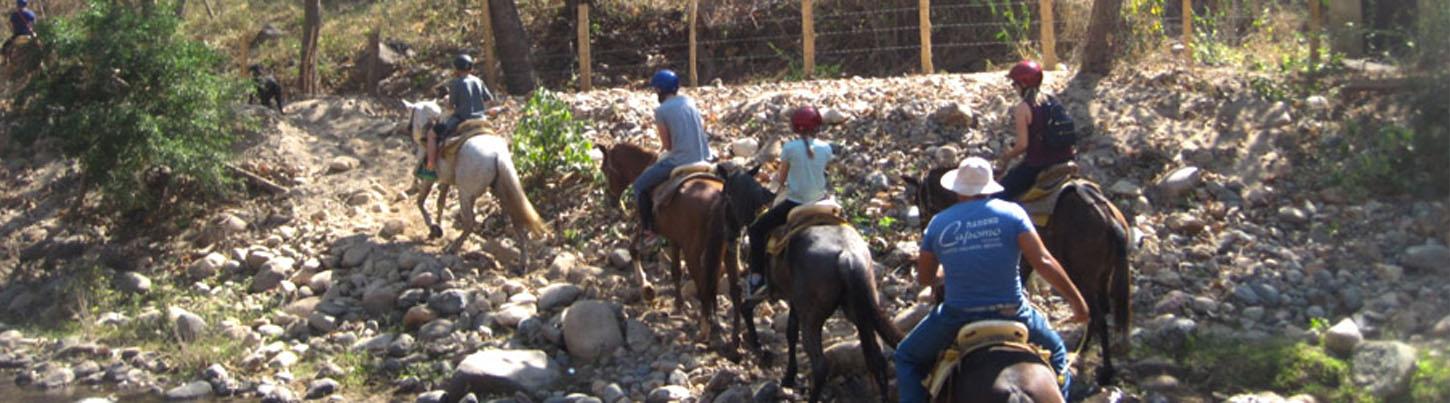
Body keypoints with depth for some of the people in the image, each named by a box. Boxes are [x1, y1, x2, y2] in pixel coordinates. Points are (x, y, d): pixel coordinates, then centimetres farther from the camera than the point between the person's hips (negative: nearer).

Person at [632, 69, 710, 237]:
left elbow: (667, 145, -5)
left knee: (640, 185, 12)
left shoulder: (661, 111, -9)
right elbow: (702, 125, 16)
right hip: (704, 159, 7)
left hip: (681, 163, -7)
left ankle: (648, 230, 12)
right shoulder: (690, 101, 9)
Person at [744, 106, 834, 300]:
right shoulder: (825, 148, 0)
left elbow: (781, 178, -1)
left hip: (795, 203, -4)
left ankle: (757, 278, 1)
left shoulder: (790, 148, -11)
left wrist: (776, 176, 21)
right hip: (819, 203, 5)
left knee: (757, 229, 9)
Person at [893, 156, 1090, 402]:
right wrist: (1077, 301, -2)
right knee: (1055, 353, 31)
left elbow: (924, 279, 10)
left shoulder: (938, 223, 2)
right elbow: (1043, 263, -9)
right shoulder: (1011, 212, -3)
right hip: (1011, 315, 0)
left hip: (956, 317, 0)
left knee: (907, 358, 24)